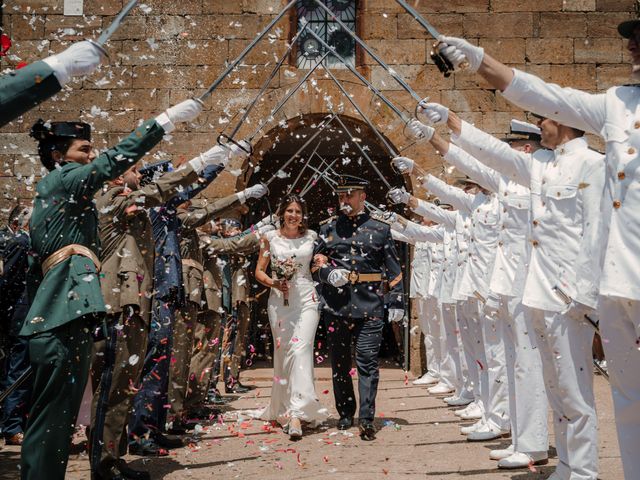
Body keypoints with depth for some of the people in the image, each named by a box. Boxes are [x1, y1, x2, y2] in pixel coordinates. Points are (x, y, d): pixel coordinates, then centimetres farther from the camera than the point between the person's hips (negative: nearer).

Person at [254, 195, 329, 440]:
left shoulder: (311, 237, 7)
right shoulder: (270, 238, 7)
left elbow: (317, 263, 19)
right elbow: (259, 271, 9)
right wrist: (273, 283, -10)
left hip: (306, 299, -1)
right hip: (279, 300, 1)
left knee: (301, 350, -14)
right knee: (283, 353, 6)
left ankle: (296, 414, -20)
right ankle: (282, 407, 22)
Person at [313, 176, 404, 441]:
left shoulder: (379, 229, 6)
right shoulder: (328, 228, 10)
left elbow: (394, 269, 6)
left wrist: (396, 301, 1)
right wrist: (328, 274, -7)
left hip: (370, 306, -2)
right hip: (336, 306, 2)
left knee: (367, 361, -5)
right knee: (339, 362, 9)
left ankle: (366, 419, -2)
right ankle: (345, 414, 23)